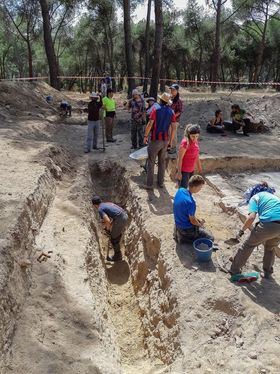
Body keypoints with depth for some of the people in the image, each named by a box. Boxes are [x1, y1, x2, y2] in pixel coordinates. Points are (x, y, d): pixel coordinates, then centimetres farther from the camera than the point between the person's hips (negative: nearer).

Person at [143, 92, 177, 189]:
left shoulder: (156, 109, -8)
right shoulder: (171, 112, 4)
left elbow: (150, 124, -14)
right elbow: (173, 128, 2)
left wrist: (145, 136, -5)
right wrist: (171, 140, 11)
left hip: (155, 139, -4)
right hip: (165, 140, 4)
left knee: (151, 162, 2)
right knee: (162, 161, 15)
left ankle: (149, 184, 2)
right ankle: (160, 182, 22)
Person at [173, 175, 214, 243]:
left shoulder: (180, 191, -8)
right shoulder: (191, 202, -33)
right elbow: (192, 221, -21)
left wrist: (198, 219, 8)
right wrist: (200, 224, 1)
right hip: (187, 229, -9)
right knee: (210, 238, 3)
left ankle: (180, 232, 15)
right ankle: (184, 238, -2)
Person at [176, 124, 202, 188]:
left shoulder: (195, 141, -1)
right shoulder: (185, 143, -23)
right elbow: (180, 158, -19)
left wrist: (199, 167, 22)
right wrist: (179, 172, -18)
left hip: (191, 170, 8)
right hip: (183, 171, -8)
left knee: (188, 188, 19)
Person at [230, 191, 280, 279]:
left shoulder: (255, 198, 11)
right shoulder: (272, 196, 33)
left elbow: (251, 217, -5)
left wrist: (242, 230, 8)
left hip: (268, 224, -6)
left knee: (249, 245, 12)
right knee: (270, 248, 31)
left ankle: (235, 269, 20)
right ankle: (268, 272, 40)